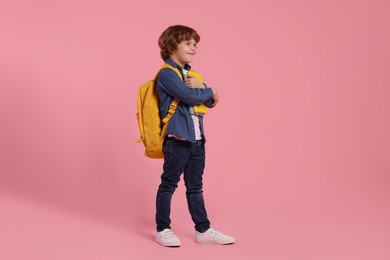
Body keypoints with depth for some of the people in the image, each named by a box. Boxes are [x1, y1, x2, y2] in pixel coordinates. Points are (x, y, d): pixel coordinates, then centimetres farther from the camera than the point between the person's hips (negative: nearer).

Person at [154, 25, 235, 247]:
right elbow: (189, 96, -20)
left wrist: (201, 87, -8)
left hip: (197, 139, 8)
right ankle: (163, 229, 14)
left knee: (195, 186, 13)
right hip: (177, 139, -8)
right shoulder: (167, 74, -8)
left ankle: (203, 229, 20)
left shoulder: (191, 74, 18)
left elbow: (210, 102, 13)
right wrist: (209, 91, -2)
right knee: (169, 185, 3)